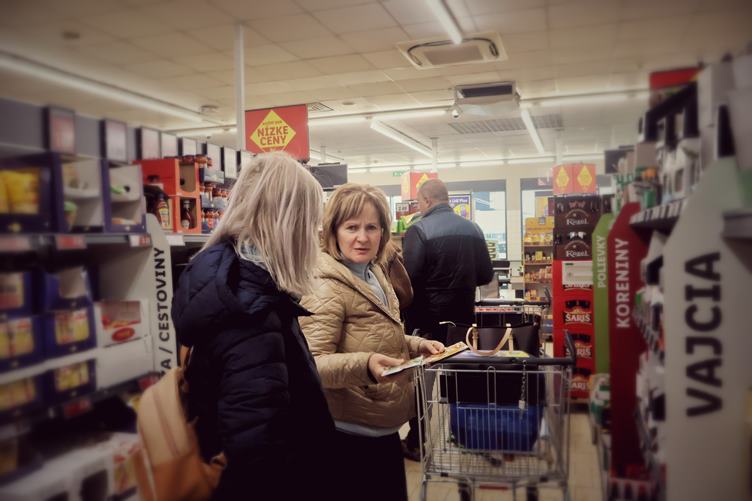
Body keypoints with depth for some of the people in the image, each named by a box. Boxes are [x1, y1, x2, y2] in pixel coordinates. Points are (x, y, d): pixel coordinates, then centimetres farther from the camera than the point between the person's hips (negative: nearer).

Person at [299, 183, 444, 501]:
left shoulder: (374, 275, 8)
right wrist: (364, 365, -43)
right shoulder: (326, 287, -20)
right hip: (350, 435, -9)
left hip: (383, 429, 9)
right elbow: (311, 364, -28)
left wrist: (417, 346, 4)